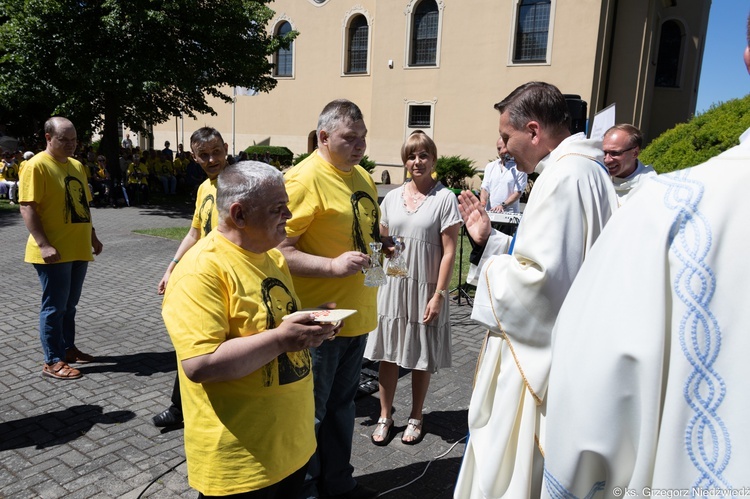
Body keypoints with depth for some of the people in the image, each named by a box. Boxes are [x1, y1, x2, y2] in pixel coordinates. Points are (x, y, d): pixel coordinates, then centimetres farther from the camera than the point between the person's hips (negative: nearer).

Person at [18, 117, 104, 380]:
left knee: (70, 304, 17)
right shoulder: (37, 165, -11)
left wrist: (92, 237, 19)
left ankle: (68, 348, 31)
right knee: (55, 306, 0)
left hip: (78, 250, 7)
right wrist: (43, 245, -22)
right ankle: (52, 362, 11)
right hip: (54, 252, -7)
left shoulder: (76, 165, 13)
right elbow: (27, 207, -16)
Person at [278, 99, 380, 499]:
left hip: (357, 314, 8)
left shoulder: (363, 176, 9)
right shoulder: (304, 178, -17)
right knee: (311, 413, 9)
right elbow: (279, 250, -21)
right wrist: (333, 266, -27)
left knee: (342, 405, 22)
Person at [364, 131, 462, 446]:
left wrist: (438, 295, -13)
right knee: (388, 354, 9)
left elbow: (449, 251, -8)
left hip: (425, 289, -3)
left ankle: (415, 418, 28)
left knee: (422, 358, 9)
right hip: (391, 286, 3)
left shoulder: (444, 198, -5)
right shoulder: (392, 197, 7)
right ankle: (385, 417, 25)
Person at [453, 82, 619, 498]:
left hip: (538, 356, -11)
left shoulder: (565, 175, -22)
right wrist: (489, 238, 12)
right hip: (541, 350, 11)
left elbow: (539, 277, -28)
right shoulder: (580, 169, 11)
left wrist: (492, 266, -10)